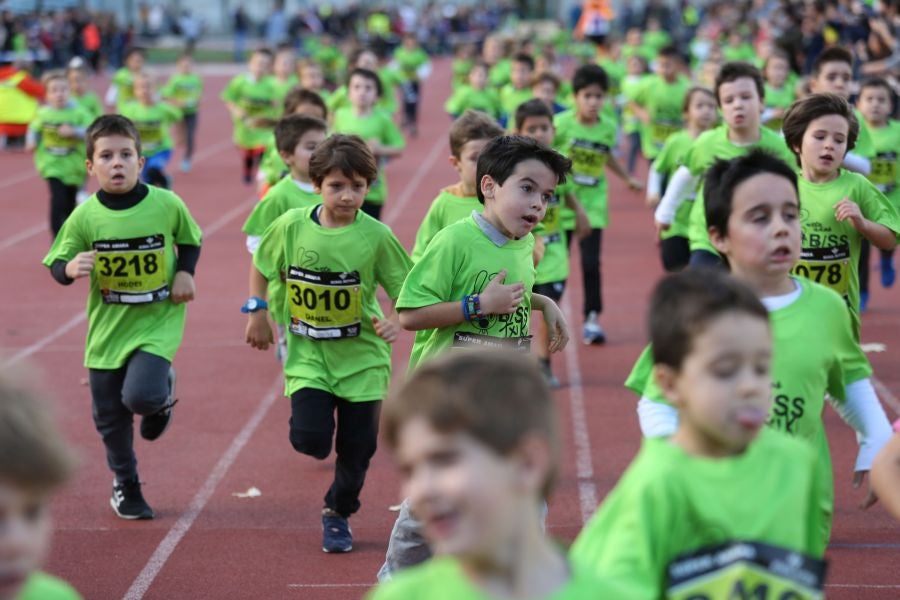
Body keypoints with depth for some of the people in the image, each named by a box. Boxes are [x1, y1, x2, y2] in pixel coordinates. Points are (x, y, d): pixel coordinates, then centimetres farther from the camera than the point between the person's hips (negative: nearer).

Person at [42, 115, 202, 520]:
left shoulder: (167, 205, -10)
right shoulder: (85, 216, -9)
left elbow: (191, 240, 9)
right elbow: (57, 264, -2)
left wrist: (185, 273, -8)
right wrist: (69, 268, -24)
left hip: (158, 323, -2)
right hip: (107, 328, 2)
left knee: (141, 396, -24)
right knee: (110, 416, 11)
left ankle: (163, 395, 15)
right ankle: (126, 486, 34)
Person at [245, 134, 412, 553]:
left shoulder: (375, 236, -12)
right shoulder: (291, 226, -8)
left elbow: (405, 289, -8)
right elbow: (262, 266, 10)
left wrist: (396, 321, -26)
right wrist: (257, 313, 5)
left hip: (361, 355, 0)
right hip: (307, 352, 0)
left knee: (357, 447, 7)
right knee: (310, 439, -14)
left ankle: (338, 514, 33)